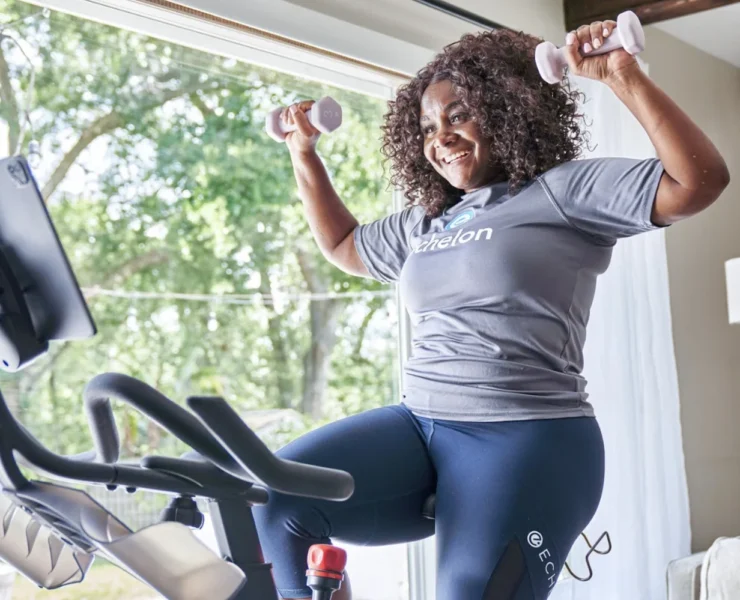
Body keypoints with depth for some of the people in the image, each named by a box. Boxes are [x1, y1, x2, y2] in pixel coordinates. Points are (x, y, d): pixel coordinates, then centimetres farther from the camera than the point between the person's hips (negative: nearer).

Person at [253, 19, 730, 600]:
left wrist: (625, 78, -18)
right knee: (276, 499, -14)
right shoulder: (422, 224, 20)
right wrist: (305, 155, 31)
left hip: (527, 439, -6)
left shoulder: (563, 190, -1)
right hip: (419, 425, 6)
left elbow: (699, 180, -13)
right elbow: (343, 245, 38)